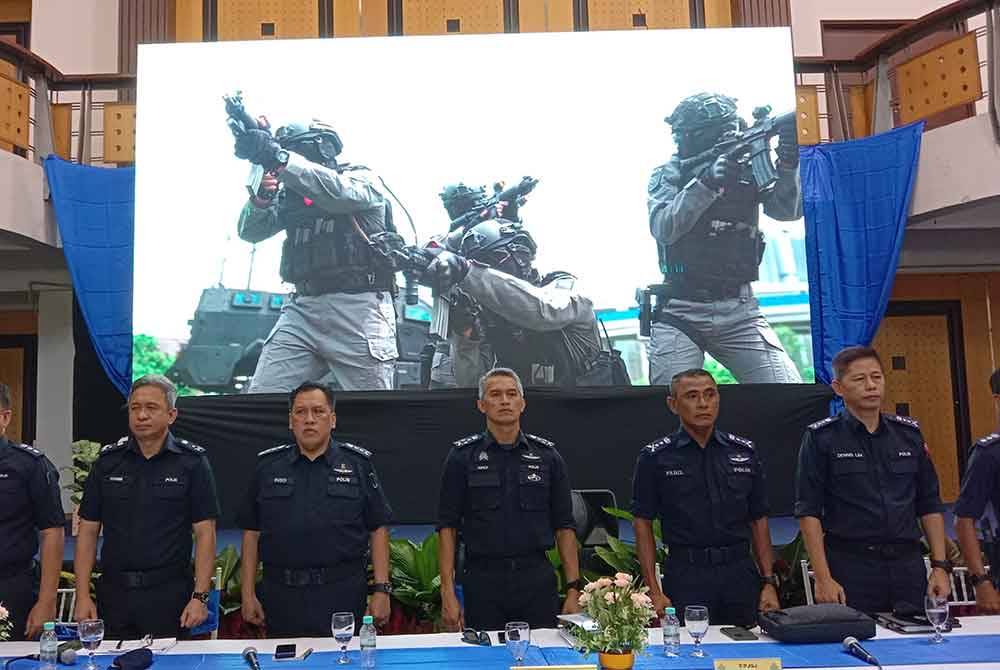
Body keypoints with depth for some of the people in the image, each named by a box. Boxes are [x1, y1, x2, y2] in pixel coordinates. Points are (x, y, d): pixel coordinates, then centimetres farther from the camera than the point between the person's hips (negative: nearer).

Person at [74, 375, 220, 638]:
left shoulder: (192, 461, -4)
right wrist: (83, 596, 0)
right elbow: (88, 530, 7)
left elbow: (204, 532, -5)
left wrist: (200, 597, -11)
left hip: (170, 595, -2)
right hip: (114, 594, 3)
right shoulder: (108, 461, 5)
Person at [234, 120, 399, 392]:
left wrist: (280, 158, -23)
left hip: (357, 307, -5)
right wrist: (261, 194, -10)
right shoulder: (290, 193, 20)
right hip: (303, 308, 5)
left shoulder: (362, 179, 5)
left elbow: (338, 193, -18)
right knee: (261, 393, -4)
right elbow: (250, 231, 10)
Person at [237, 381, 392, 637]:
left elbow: (378, 529, 1)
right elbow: (251, 532, 9)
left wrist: (382, 590, -4)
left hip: (342, 593, -1)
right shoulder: (268, 466, 8)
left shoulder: (358, 464, 3)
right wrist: (248, 594, 5)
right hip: (282, 595, 2)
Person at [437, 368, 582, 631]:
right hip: (483, 580, -1)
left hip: (538, 580, 1)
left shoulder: (547, 455, 5)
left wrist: (573, 590, 0)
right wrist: (448, 593, -6)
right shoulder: (463, 456, 1)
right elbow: (447, 527, 0)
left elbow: (564, 526, 6)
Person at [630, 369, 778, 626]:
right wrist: (654, 592, -7)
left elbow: (759, 521, 11)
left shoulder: (745, 452, 8)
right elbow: (643, 524, -1)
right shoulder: (655, 457, -2)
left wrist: (769, 583, 4)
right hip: (685, 575, -3)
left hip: (741, 573, 3)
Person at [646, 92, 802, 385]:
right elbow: (663, 228, -13)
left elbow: (788, 209, -2)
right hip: (680, 313, -2)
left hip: (739, 310, 2)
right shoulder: (668, 175, 3)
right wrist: (706, 182, -25)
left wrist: (789, 165, -20)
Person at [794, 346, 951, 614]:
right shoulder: (821, 438, -3)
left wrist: (940, 566, 6)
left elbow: (929, 505, 13)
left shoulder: (909, 433, 9)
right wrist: (823, 579, -12)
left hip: (908, 563, 4)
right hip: (850, 565, -4)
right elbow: (809, 512, -6)